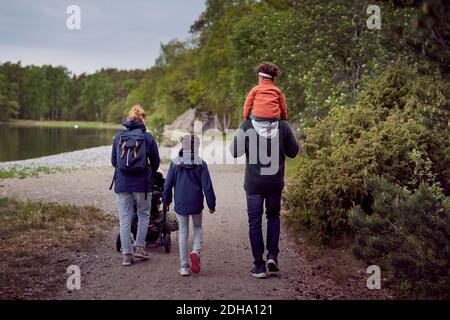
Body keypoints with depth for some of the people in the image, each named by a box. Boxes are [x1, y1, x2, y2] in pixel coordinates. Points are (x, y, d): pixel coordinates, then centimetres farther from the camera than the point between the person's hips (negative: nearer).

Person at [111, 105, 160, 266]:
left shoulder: (118, 137, 3)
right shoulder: (148, 138, -3)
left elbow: (114, 161, 9)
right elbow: (156, 162, 5)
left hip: (122, 184, 2)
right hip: (142, 183, -2)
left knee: (125, 218, 6)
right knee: (143, 215, 17)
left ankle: (126, 254, 8)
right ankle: (139, 247, 13)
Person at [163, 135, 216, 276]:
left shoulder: (175, 163, -4)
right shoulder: (201, 164, -7)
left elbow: (168, 184, 1)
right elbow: (207, 186, -6)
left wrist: (166, 200, 17)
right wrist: (211, 204, 3)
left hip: (180, 204, 0)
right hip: (196, 204, 0)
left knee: (183, 231, 10)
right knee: (197, 227, 20)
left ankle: (184, 266, 9)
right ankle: (196, 251, -8)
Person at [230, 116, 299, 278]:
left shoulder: (247, 127, -12)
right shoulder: (283, 126, -7)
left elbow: (235, 151, -5)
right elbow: (293, 152, 4)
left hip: (254, 184, -2)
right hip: (275, 183, 2)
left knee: (254, 222, 9)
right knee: (273, 216, 23)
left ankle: (259, 265, 10)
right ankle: (272, 254, 10)